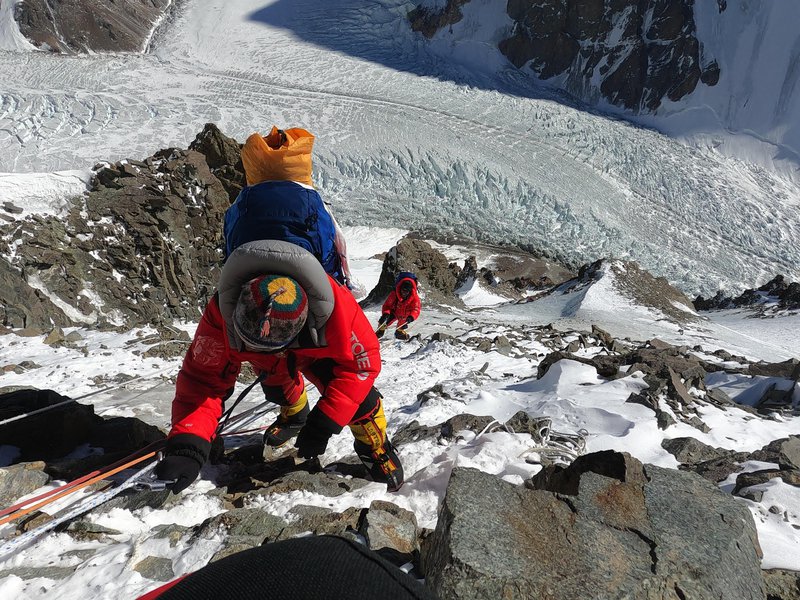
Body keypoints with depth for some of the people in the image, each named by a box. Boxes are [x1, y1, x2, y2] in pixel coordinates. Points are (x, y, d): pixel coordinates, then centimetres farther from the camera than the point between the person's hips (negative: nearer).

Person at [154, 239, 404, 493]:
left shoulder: (333, 308, -46)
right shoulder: (223, 313, -40)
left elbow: (361, 360, -34)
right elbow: (202, 379, -34)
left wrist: (322, 424, -37)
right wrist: (187, 446, -48)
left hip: (321, 347, -2)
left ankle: (374, 446, 10)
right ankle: (294, 414, 43)